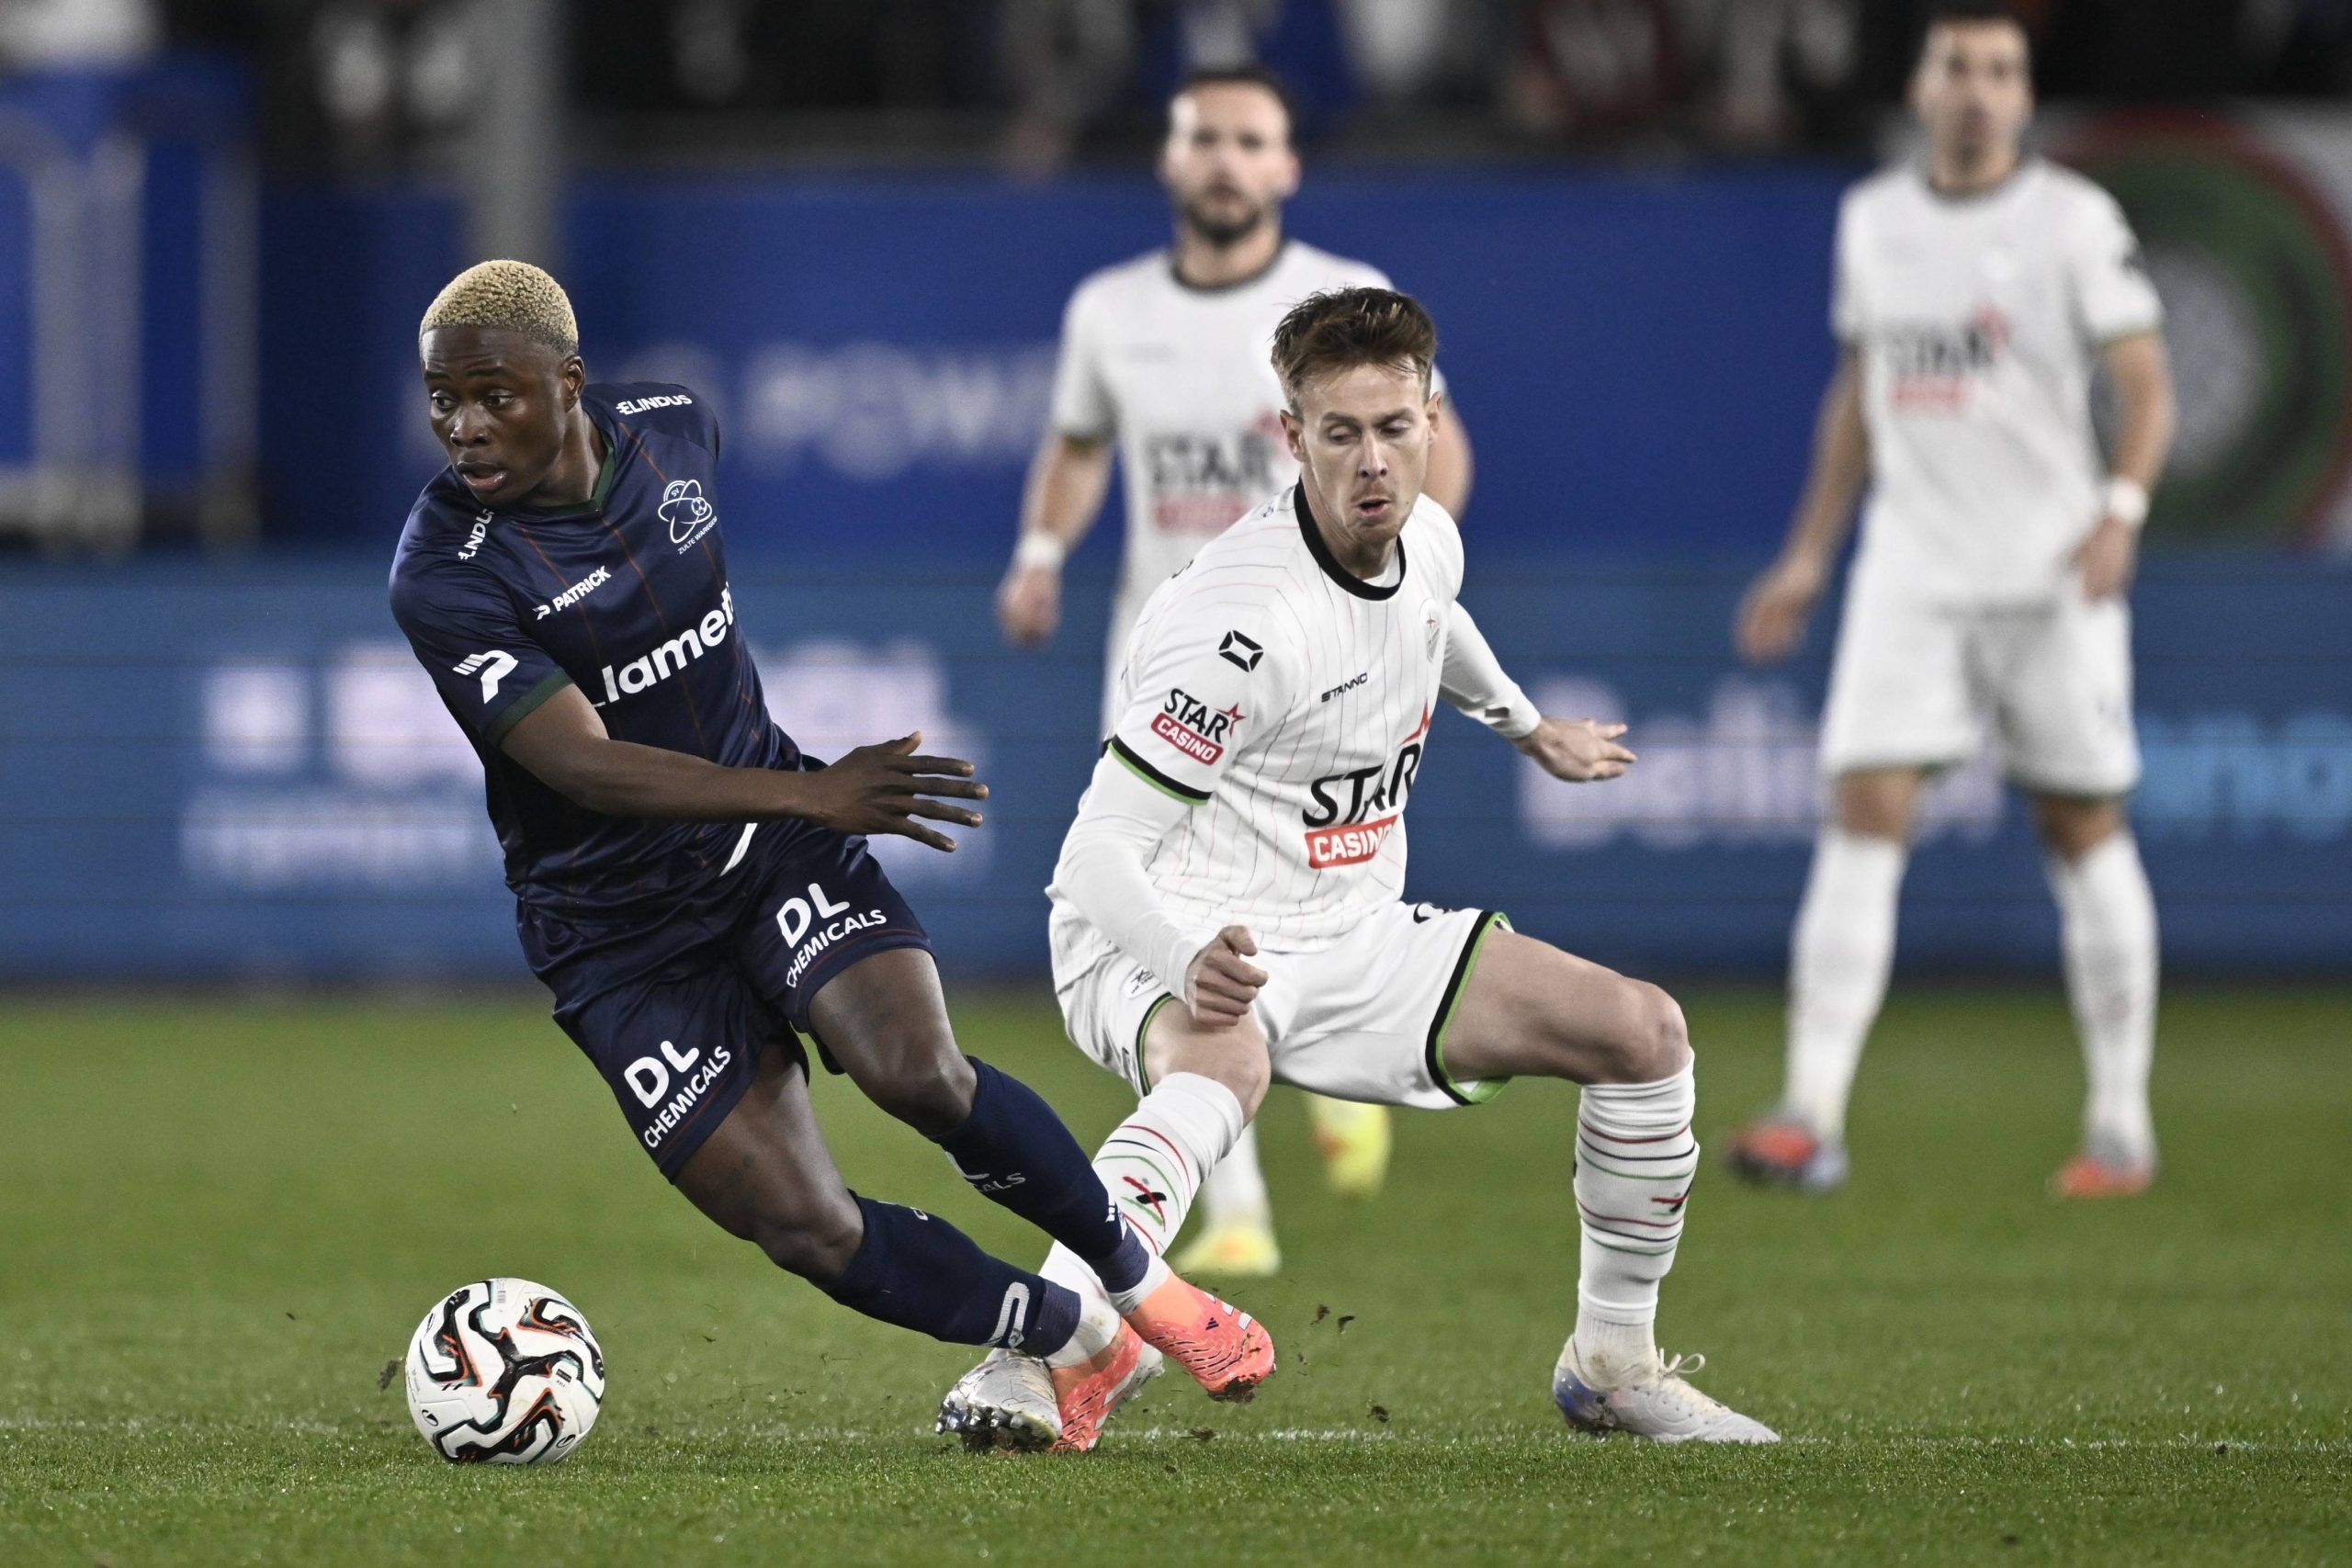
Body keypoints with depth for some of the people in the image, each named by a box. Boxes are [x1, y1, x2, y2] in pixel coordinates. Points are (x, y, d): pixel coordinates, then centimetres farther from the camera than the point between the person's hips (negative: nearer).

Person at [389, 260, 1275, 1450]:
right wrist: (809, 793, -39)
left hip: (777, 853, 3)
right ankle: (1076, 1343, 12)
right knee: (808, 1232, -11)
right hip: (621, 931, -3)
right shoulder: (444, 578, -22)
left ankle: (1138, 1280, -2)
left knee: (916, 1070, -24)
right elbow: (584, 769, -29)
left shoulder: (676, 427, -4)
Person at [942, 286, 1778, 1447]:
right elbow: (1094, 857, -28)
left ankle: (1612, 1363, 13)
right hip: (1170, 943, -8)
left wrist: (1524, 724, 46)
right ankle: (1029, 1360, -52)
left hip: (1346, 938, 8)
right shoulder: (1246, 619, -26)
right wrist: (1191, 963, -47)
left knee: (1645, 1031, -1)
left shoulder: (1427, 541, 0)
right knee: (1226, 1060, -43)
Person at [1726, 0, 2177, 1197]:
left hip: (2050, 577, -3)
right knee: (1862, 818, -9)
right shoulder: (1872, 220, 11)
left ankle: (2121, 1128, 13)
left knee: (2084, 831, 3)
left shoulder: (2074, 220, -4)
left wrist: (2122, 510, -24)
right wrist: (1810, 553, 19)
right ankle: (1811, 1118, -15)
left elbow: (2146, 385, -8)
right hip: (1910, 575, 3)